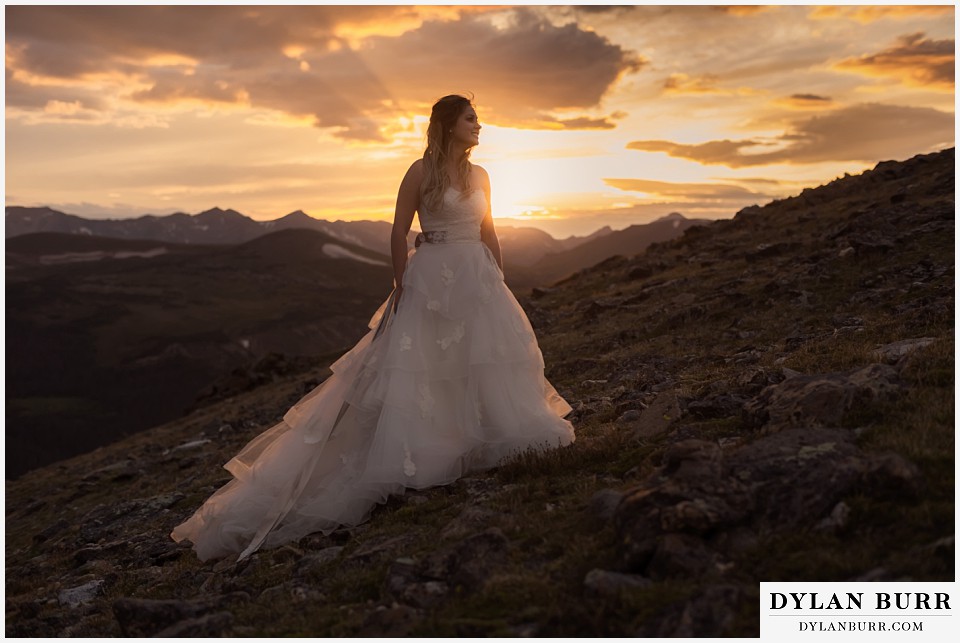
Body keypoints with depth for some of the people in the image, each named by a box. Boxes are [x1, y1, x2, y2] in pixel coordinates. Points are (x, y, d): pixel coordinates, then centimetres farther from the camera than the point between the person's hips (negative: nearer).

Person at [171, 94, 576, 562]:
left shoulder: (479, 176, 13)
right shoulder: (421, 172, -4)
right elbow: (398, 234, -5)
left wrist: (501, 284, 13)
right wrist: (401, 287, -10)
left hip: (478, 279, 6)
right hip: (432, 280, -6)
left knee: (490, 354, 6)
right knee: (413, 366, -7)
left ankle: (495, 438, 23)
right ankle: (401, 463, -1)